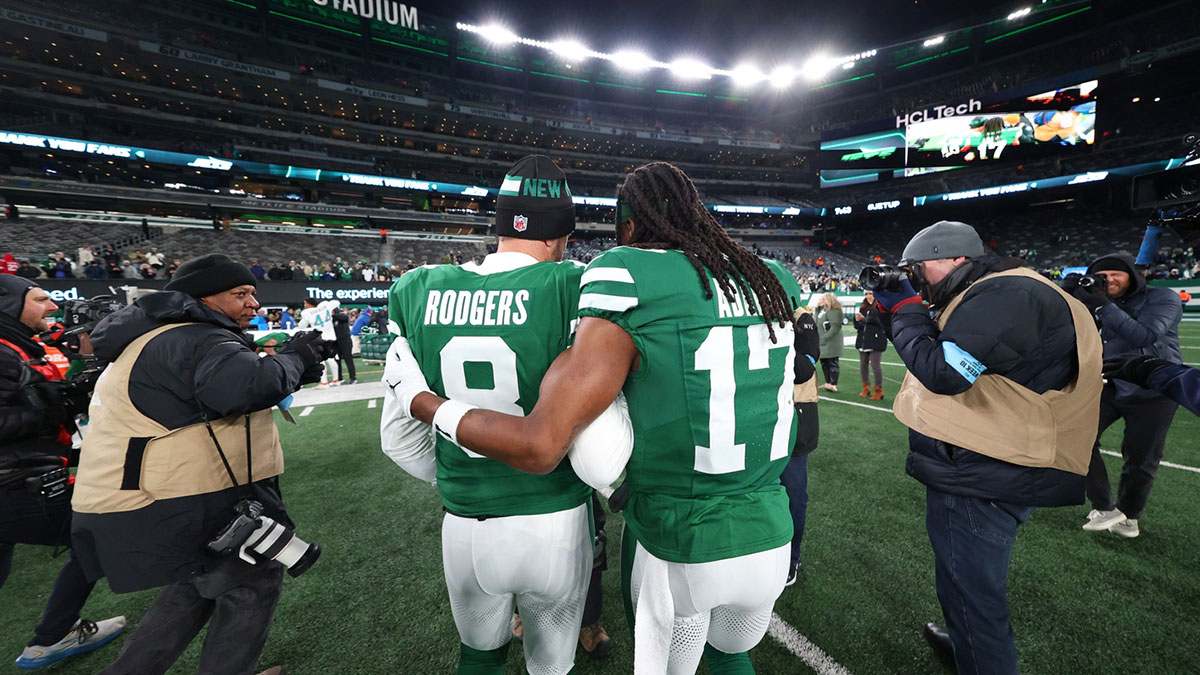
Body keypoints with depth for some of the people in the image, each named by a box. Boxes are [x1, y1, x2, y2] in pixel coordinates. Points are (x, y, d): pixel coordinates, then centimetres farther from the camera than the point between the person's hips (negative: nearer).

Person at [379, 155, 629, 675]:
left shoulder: (419, 292, -4)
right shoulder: (570, 288, -18)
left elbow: (400, 438, 4)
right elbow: (598, 452, -21)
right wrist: (603, 481, 2)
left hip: (463, 529, 3)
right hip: (554, 525, -2)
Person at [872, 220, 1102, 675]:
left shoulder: (1003, 294, -20)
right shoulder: (991, 294, 14)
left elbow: (941, 373, -25)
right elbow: (939, 351, 17)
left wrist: (904, 310, -13)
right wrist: (895, 310, 6)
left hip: (981, 481, -11)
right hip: (981, 471, 11)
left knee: (972, 590, 5)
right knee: (969, 581, 30)